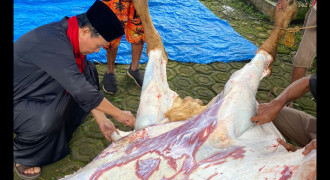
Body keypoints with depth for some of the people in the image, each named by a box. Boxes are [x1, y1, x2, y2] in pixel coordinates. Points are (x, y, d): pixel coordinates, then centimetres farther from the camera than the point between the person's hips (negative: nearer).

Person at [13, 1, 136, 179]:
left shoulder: (68, 35, -8)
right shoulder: (53, 43, -35)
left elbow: (83, 83, -1)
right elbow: (82, 91, -35)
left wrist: (101, 119, -2)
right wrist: (119, 115, -22)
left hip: (37, 89, 8)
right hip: (18, 102, -8)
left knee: (87, 71, -1)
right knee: (45, 119, -37)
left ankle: (61, 129, 12)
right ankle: (21, 157, -2)